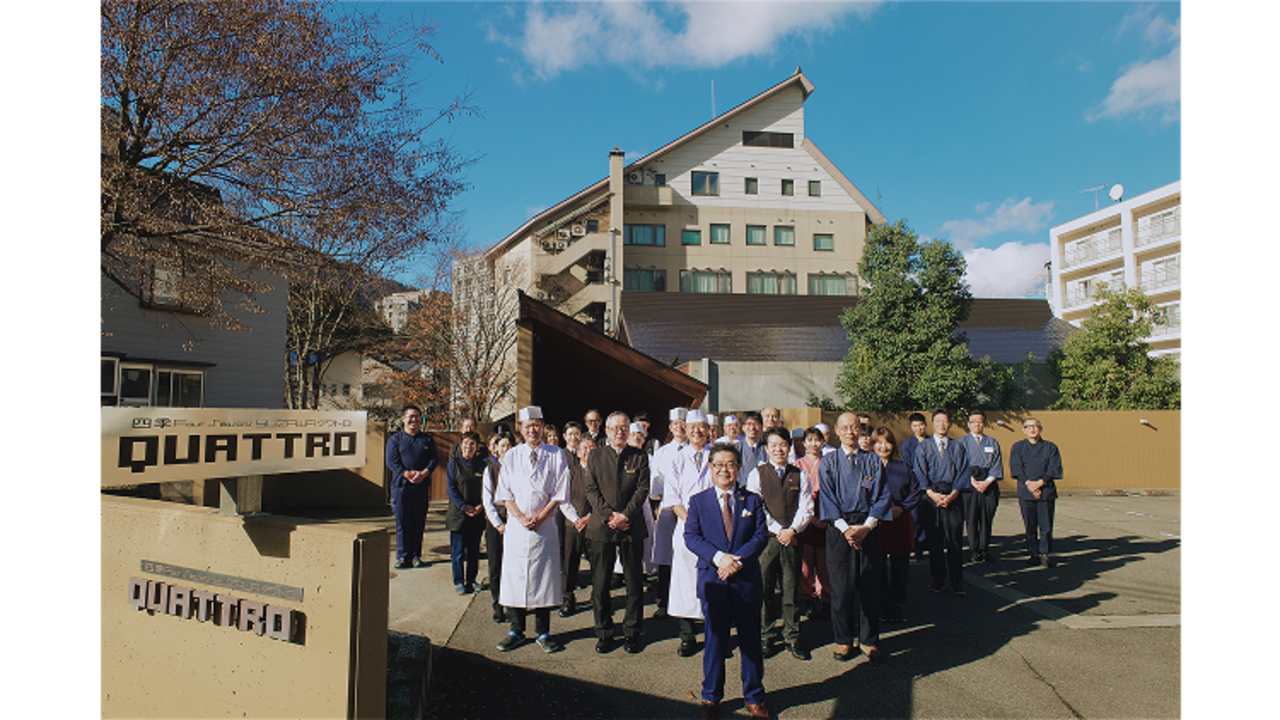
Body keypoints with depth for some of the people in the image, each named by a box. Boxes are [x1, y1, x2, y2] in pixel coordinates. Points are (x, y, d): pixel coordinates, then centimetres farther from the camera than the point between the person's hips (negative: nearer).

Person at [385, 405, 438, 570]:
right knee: (402, 522, -1)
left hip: (422, 485, 1)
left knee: (419, 522, 3)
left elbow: (433, 460, 5)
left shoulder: (427, 439, 14)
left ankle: (416, 555, 11)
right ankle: (402, 556, 8)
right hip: (401, 485, -1)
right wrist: (407, 474, -16)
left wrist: (423, 473, -14)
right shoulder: (394, 439, 9)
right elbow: (391, 462, -1)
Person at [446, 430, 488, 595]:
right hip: (458, 513, -1)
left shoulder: (482, 464, 4)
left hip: (477, 513, 2)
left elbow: (485, 488, 5)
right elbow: (452, 489, -3)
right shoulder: (454, 464, 1)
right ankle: (458, 582, 13)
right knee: (458, 550, 1)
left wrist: (481, 506, -10)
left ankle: (471, 580, 20)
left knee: (474, 550, 8)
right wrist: (464, 507, -14)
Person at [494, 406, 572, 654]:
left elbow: (560, 493, -1)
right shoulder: (511, 456, 7)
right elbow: (504, 492, 4)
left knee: (544, 578, 3)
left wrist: (540, 517, -11)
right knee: (514, 577, 4)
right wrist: (521, 517, -9)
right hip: (516, 526, 2)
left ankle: (543, 633, 15)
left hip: (544, 528, -1)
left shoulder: (556, 455, 2)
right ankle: (516, 631, 19)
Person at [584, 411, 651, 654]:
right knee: (600, 584, 5)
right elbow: (591, 490, 2)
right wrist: (609, 515, -11)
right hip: (601, 527, 0)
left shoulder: (640, 456, 7)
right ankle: (604, 632, 19)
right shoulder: (595, 456, 9)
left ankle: (632, 632, 19)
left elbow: (642, 489, -1)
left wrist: (625, 515, -13)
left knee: (634, 583, 5)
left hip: (632, 526, 0)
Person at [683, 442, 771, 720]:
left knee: (751, 641, 10)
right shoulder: (698, 501, 4)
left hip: (747, 580, 1)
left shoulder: (753, 500, 5)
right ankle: (711, 697, 26)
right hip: (713, 581, -1)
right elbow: (691, 537, -4)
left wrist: (738, 559, -16)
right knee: (715, 640, 9)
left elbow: (761, 535, -2)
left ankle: (754, 697, 27)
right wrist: (719, 557, -18)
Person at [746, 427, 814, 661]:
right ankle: (766, 636, 15)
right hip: (766, 537, -1)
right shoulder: (757, 474, 2)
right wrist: (778, 531, -9)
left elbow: (806, 508, 4)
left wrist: (792, 530, -9)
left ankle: (792, 637, 18)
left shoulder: (800, 475, 8)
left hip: (792, 538, 2)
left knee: (792, 588, 6)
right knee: (764, 588, 2)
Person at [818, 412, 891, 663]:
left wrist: (866, 526, -11)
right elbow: (826, 498, -1)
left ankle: (869, 640, 17)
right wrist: (845, 527, -13)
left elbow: (882, 496, 2)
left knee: (869, 584, 4)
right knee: (841, 584, 1)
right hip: (839, 527, -1)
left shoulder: (872, 461, 7)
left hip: (868, 527, 1)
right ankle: (844, 640, 13)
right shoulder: (828, 462, 5)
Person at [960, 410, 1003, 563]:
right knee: (971, 518, -2)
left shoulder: (992, 443, 12)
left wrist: (987, 481, -7)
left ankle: (984, 549, 13)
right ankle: (974, 550, 6)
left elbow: (997, 465, 6)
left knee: (987, 517, 2)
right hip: (969, 484, -2)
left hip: (988, 483, 2)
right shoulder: (962, 442, 7)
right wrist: (972, 481, -11)